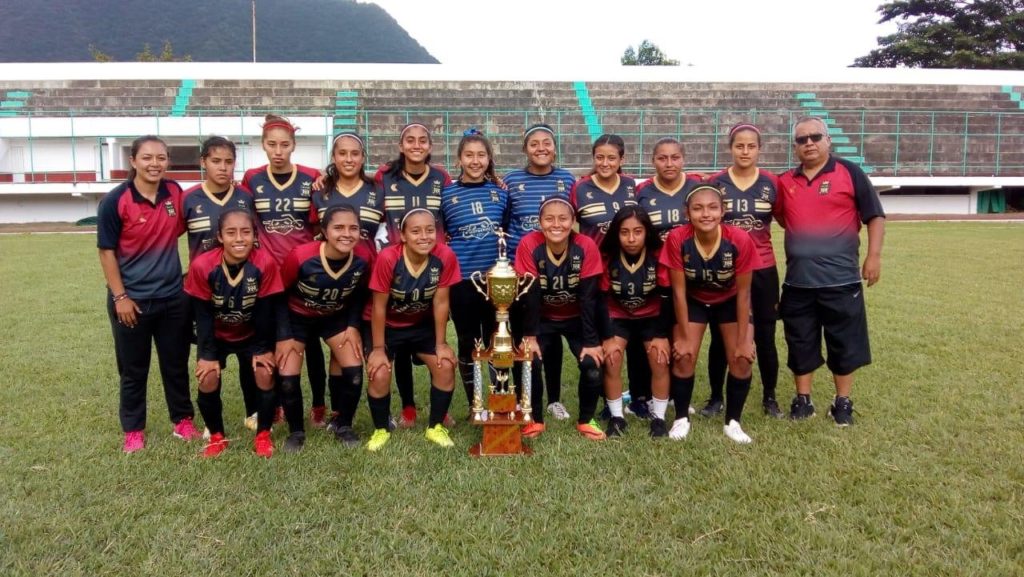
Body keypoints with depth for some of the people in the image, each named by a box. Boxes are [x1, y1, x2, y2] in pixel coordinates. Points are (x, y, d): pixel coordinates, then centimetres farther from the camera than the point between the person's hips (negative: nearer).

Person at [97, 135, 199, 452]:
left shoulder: (175, 193, -2)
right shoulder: (115, 201, -13)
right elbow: (107, 251, -9)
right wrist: (120, 297, -12)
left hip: (173, 297, 3)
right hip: (131, 299, -3)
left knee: (176, 364, 14)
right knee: (133, 369, 11)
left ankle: (183, 420, 31)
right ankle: (133, 430, 26)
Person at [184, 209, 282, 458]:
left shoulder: (265, 263, -29)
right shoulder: (202, 266, -28)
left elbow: (265, 311, -18)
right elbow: (203, 315, -18)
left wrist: (264, 349, -10)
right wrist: (208, 354, -16)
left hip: (252, 335, 0)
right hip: (216, 335, 0)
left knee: (266, 375, -14)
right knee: (208, 379, -14)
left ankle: (263, 435, 7)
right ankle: (217, 437, 10)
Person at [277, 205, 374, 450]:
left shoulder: (364, 258, -24)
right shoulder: (300, 256, -33)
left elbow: (361, 293, -2)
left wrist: (354, 326, -10)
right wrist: (284, 336, -15)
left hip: (337, 317, 2)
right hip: (296, 317, -2)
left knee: (354, 370, -11)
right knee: (288, 376, -12)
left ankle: (342, 424, 15)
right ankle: (296, 431, 15)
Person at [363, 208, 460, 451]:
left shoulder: (445, 257, -24)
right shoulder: (388, 258, -31)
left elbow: (440, 302, -13)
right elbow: (379, 306, -21)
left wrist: (441, 343, -7)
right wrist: (378, 348, -15)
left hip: (422, 324, 3)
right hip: (385, 325, -2)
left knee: (446, 366, -12)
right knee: (380, 375, -19)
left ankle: (436, 427, 10)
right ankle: (381, 430, 9)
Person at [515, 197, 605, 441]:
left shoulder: (586, 247, -24)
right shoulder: (529, 245, -24)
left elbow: (589, 297, -21)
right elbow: (530, 295, -21)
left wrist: (591, 341, -22)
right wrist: (530, 336, -22)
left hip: (577, 319, 0)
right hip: (543, 319, 0)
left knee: (592, 366, -18)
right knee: (529, 362, -21)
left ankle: (586, 420, 8)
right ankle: (535, 420, 3)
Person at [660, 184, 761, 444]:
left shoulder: (740, 240, -32)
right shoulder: (677, 239, -31)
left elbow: (743, 293, -20)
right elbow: (679, 291, -20)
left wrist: (743, 340, -16)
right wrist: (684, 336, -16)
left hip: (730, 302, 0)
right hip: (693, 301, 0)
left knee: (741, 360, -9)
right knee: (683, 357, -10)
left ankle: (732, 422, 11)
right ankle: (682, 419, 11)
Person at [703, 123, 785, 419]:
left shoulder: (771, 183, 0)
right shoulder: (715, 183, -3)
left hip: (762, 270, 1)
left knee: (765, 337, 9)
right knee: (720, 337, 8)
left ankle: (769, 398, 24)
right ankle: (716, 397, 22)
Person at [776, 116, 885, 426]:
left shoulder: (850, 173, -1)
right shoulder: (785, 182, 9)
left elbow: (875, 216, -1)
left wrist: (874, 255, -8)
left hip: (841, 279, -3)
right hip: (798, 281, 3)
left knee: (844, 344, 7)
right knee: (800, 344, 11)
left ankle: (843, 403, 21)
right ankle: (803, 400, 24)